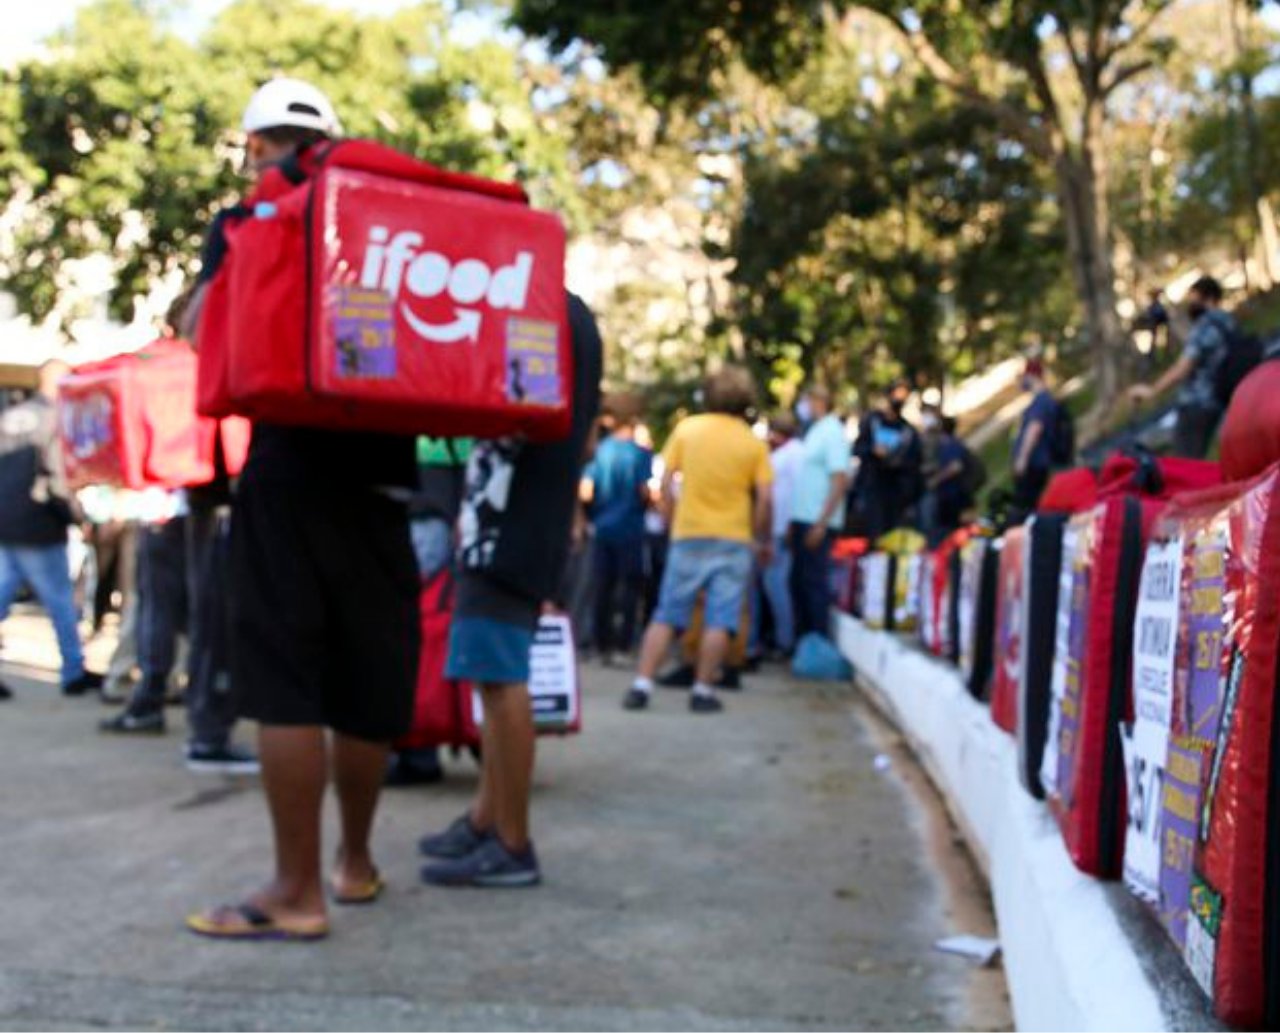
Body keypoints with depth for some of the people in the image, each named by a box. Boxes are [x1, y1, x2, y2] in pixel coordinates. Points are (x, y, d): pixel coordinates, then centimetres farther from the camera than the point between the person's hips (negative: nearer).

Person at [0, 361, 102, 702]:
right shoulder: (58, 418, -10)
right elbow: (58, 473, -14)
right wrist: (73, 514, -5)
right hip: (37, 526, -7)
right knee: (61, 601, 4)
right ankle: (75, 673, 12)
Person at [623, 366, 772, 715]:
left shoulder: (686, 429, 2)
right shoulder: (753, 443, -1)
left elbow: (665, 484, 0)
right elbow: (764, 499, -5)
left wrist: (674, 519, 11)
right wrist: (763, 541, 6)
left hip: (688, 535, 1)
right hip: (733, 539, -1)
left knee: (666, 615, 6)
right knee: (720, 620, 2)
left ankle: (642, 685, 1)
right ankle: (703, 690, 0)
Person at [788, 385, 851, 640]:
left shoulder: (832, 433, -11)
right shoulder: (813, 432, 16)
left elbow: (840, 480, -18)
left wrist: (821, 523, -21)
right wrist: (795, 522, 15)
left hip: (817, 522, -9)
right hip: (802, 519, 9)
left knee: (815, 582, -4)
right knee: (799, 581, 12)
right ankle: (802, 638, 20)